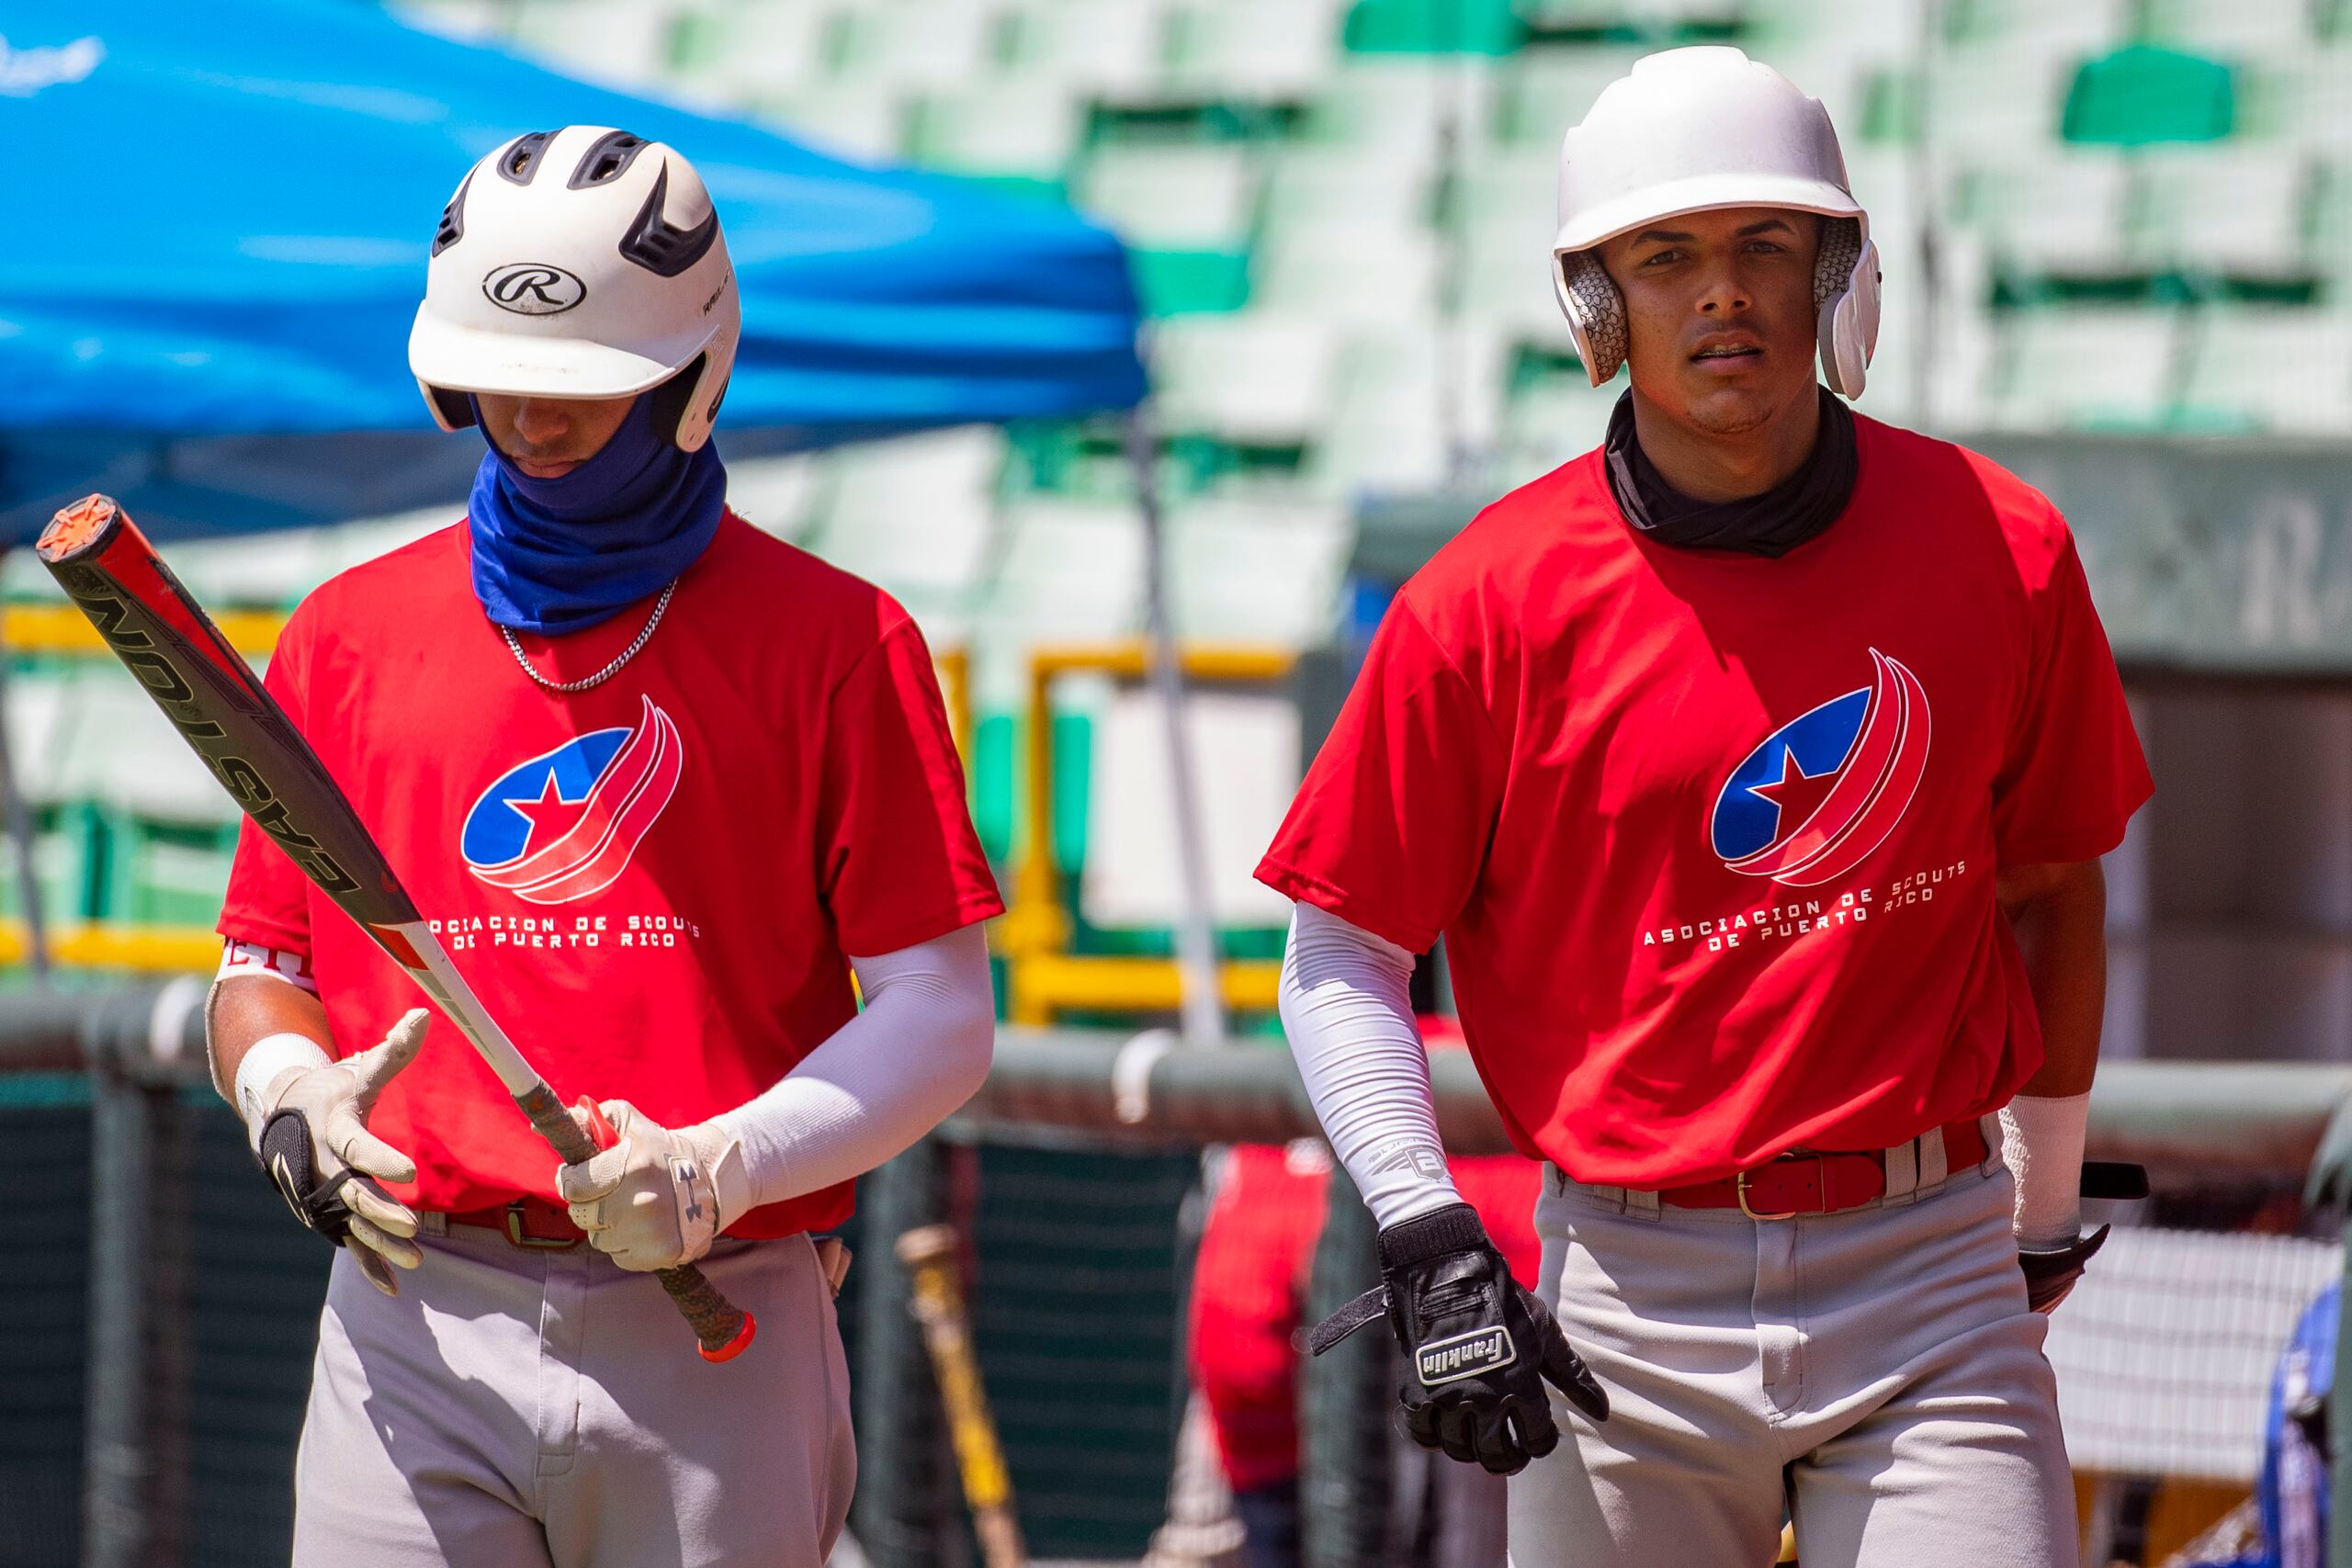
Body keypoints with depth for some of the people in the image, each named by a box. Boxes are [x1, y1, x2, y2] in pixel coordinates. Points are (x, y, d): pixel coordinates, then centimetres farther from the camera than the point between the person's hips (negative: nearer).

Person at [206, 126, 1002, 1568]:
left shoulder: (834, 641, 3)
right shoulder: (352, 633, 13)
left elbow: (941, 1016, -1)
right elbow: (264, 961, 18)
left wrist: (720, 1168, -17)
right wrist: (286, 1095, -5)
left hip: (713, 1345, -2)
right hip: (415, 1322, 2)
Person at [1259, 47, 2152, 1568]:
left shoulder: (2000, 551, 2)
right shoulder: (1494, 602, -3)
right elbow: (1341, 959, 1)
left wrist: (2047, 1200, 22)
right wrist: (1429, 1247, -11)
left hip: (1927, 1273, 1)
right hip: (1628, 1298, 0)